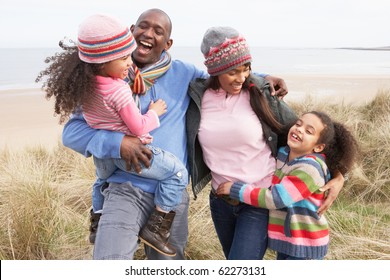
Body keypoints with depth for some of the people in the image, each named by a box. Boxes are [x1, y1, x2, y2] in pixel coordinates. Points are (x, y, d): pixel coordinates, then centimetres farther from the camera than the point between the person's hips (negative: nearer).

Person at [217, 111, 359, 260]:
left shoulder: (311, 168, -26)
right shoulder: (282, 153, -1)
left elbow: (275, 198, -28)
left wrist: (235, 189, -21)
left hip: (305, 245, -9)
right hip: (286, 240, 9)